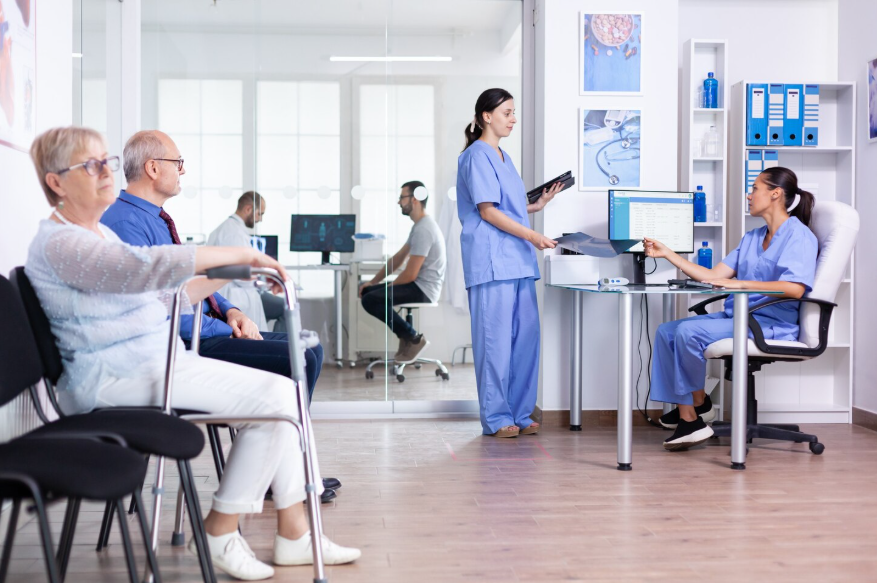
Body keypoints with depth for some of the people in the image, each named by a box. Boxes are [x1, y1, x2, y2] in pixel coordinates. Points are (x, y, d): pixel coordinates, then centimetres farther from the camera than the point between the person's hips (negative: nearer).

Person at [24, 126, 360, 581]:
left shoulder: (99, 233, 21)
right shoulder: (58, 243, -13)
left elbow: (160, 297, 25)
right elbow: (146, 267, -28)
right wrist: (239, 253, -23)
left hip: (156, 362, 10)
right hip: (114, 378, -10)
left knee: (281, 391, -2)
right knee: (275, 395, -17)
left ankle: (294, 534, 2)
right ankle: (220, 531, -5)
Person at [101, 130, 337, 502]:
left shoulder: (155, 217, 17)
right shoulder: (126, 222, -16)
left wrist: (230, 311, 4)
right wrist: (225, 329, -17)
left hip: (203, 329, 11)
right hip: (181, 345, -11)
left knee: (310, 350, 7)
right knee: (297, 360, -20)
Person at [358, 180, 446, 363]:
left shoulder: (423, 230, -21)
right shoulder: (419, 226, 14)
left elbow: (410, 274, -23)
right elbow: (398, 258, 19)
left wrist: (388, 286, -5)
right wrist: (373, 281, 13)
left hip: (423, 289, -11)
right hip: (417, 285, 11)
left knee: (370, 300, -21)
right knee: (367, 292, 12)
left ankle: (413, 338, -11)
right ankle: (406, 336, 8)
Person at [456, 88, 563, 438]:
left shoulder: (502, 157, 21)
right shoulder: (477, 156, -7)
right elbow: (487, 211, -14)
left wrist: (537, 205, 12)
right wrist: (531, 235, -17)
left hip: (517, 259, 9)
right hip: (492, 261, -9)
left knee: (525, 337, 8)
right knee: (496, 339, -6)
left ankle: (519, 414, 15)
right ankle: (496, 418, 2)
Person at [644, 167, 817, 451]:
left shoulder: (798, 235, -7)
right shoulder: (752, 238, 20)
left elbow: (794, 288, -23)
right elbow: (713, 276, 15)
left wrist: (740, 283, -24)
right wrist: (667, 253, 13)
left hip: (770, 323, -9)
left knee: (688, 331, -25)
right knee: (666, 331, -4)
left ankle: (697, 404, -4)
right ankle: (687, 411, -7)